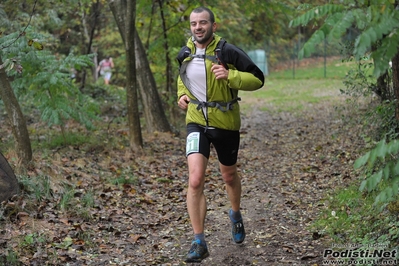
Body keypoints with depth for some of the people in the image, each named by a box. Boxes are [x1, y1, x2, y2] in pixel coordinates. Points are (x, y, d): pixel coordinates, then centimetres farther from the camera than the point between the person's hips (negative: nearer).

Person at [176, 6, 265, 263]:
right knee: (195, 180, -15)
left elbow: (258, 79, -11)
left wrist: (230, 75, -26)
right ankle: (199, 243, -8)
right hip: (197, 123, 2)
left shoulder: (228, 52, -13)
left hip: (226, 124, -2)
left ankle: (236, 214, 51)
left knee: (229, 176, 18)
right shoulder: (185, 53, 2)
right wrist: (182, 94, 4)